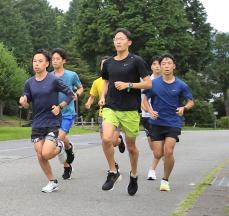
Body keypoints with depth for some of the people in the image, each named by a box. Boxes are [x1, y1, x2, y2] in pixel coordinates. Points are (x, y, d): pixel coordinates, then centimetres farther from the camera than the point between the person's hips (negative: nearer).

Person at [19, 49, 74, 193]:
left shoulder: (54, 80, -9)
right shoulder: (29, 83, 4)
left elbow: (70, 94, -2)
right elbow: (27, 105, 7)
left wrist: (60, 107, -11)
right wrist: (23, 102, -16)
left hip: (52, 123, -4)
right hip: (37, 124, 4)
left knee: (46, 154, -17)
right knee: (40, 157, 3)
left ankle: (59, 147, 17)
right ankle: (53, 182, 22)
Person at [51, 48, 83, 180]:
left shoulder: (72, 75, -3)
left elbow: (81, 88, 12)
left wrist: (76, 95, -8)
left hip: (68, 113, -3)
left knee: (60, 137, -22)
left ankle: (69, 148, 13)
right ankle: (67, 166, 22)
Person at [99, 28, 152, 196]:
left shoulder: (136, 61, -3)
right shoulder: (108, 63, 10)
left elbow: (148, 83, -5)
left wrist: (128, 85, -16)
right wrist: (103, 96, 7)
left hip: (130, 109, -3)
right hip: (111, 108, 3)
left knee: (131, 146, 8)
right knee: (106, 138, -21)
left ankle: (134, 175, 34)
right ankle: (113, 172, -2)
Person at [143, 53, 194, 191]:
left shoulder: (181, 85, -3)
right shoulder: (154, 83, 0)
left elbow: (191, 102, 4)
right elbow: (145, 99, 10)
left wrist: (184, 108, -18)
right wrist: (151, 111, -9)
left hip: (173, 123, -1)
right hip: (157, 122, 1)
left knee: (168, 152, -15)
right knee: (158, 154, -2)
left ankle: (165, 180, 6)